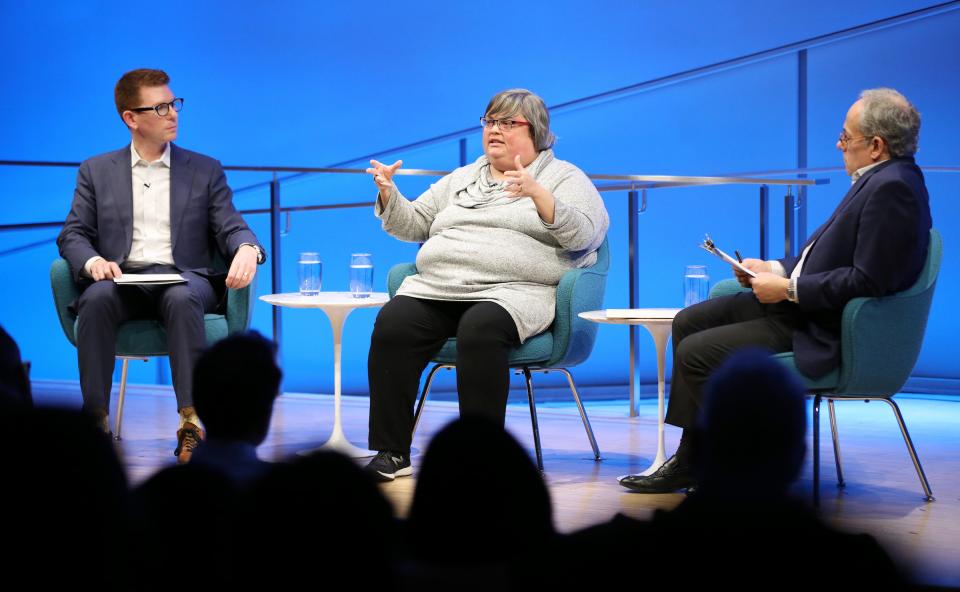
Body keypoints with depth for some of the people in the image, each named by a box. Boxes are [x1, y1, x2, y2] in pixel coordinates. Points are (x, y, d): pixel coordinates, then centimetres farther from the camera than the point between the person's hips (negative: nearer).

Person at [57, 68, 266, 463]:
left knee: (182, 299, -37)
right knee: (97, 299, -35)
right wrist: (93, 262, -15)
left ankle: (193, 422, -42)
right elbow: (73, 234, 9)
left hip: (182, 278, 0)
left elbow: (231, 228, 8)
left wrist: (247, 249, -18)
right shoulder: (96, 172, 17)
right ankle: (94, 420, -34)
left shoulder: (205, 171, 17)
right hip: (120, 279, 1)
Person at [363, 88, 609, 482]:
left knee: (480, 330, -38)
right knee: (392, 324, -26)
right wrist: (389, 194, 6)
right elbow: (414, 225, 26)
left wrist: (537, 192, -21)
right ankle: (391, 452, -22)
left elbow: (580, 233, -7)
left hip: (514, 291, -4)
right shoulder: (460, 179, 27)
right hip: (436, 287, 5)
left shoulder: (564, 177, 11)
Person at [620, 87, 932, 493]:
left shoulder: (893, 188, -21)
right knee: (687, 323, 11)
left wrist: (788, 289, -19)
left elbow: (867, 281, -26)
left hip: (822, 330, -11)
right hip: (803, 305, 11)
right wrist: (777, 269, 6)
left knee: (696, 352, -15)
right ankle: (691, 462, 12)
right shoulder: (879, 179, 11)